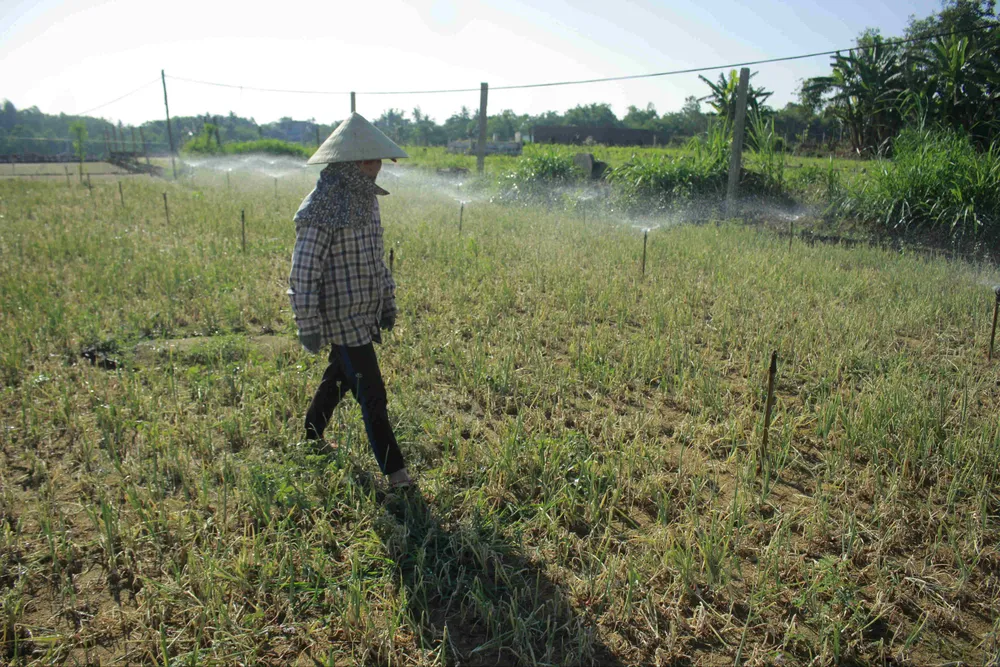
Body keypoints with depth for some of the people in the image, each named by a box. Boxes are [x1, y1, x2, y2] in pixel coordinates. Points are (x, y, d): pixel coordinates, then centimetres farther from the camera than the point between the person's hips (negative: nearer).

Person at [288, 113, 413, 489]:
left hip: (365, 314, 9)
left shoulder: (366, 199, 6)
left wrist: (388, 301, 17)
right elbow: (303, 272, -19)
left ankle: (312, 439, 45)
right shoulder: (322, 209, -21)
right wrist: (308, 327, -18)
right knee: (372, 394, -3)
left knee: (339, 379, 24)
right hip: (341, 319, -9)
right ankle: (394, 471, 9)